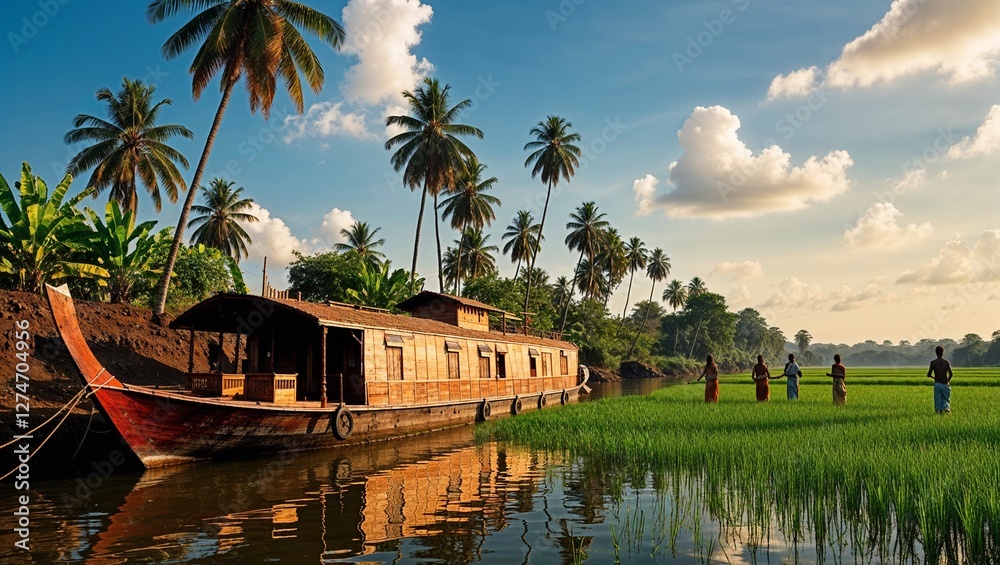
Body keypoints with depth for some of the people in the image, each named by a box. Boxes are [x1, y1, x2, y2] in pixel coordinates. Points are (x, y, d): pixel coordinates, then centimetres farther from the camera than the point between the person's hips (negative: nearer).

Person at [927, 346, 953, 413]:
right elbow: (951, 373, -12)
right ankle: (946, 408, -11)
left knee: (938, 400, 7)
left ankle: (939, 410, -8)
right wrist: (948, 380, 7)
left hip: (937, 384, 0)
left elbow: (928, 375, -8)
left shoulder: (933, 362, -3)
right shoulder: (946, 362, -1)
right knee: (946, 400, 13)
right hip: (945, 384, 0)